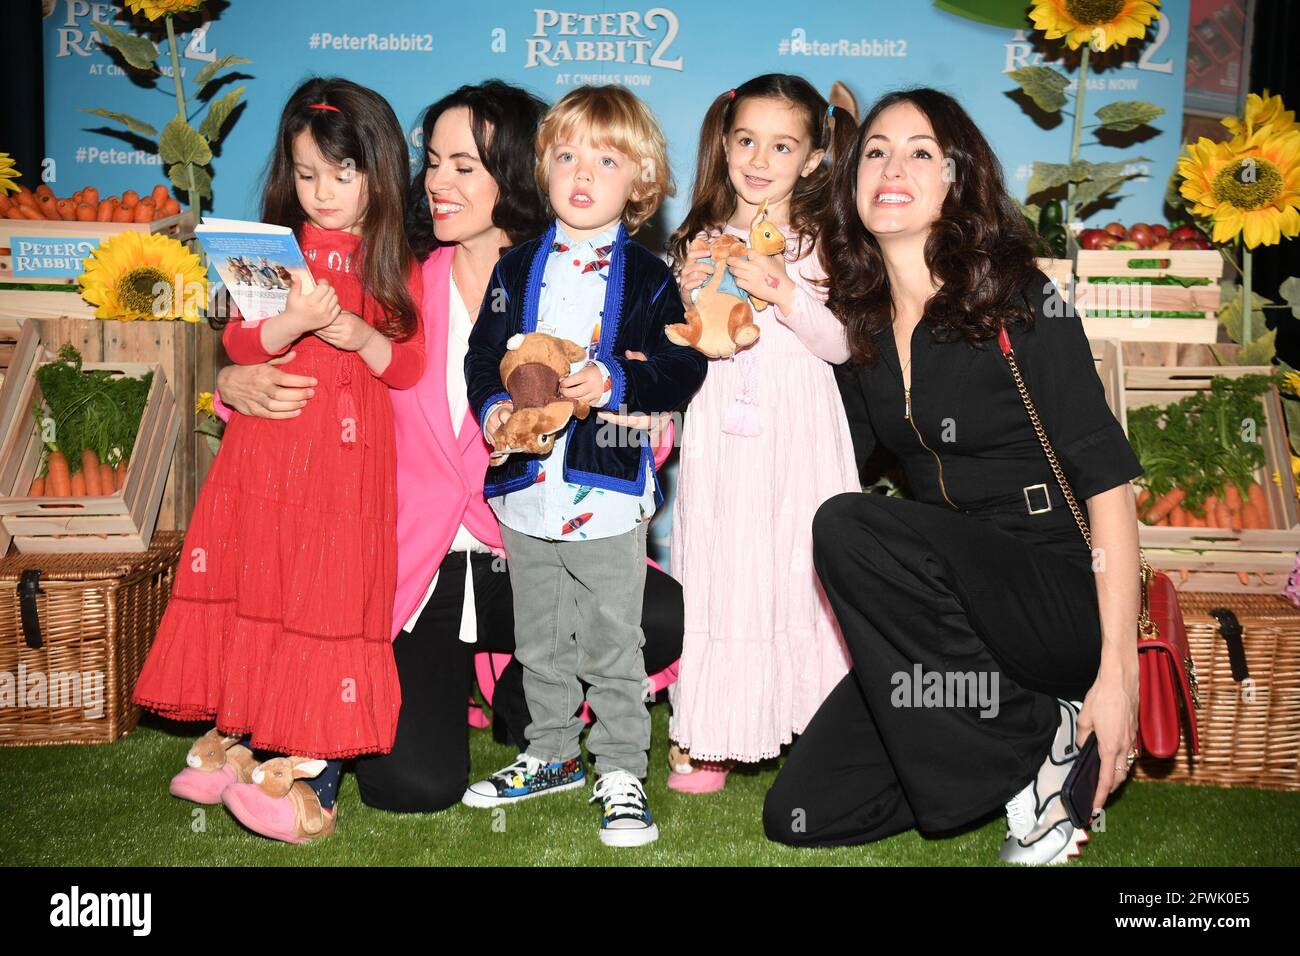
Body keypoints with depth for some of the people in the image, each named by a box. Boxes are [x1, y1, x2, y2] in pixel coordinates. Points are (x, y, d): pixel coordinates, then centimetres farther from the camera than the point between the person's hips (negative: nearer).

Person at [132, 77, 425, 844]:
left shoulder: (395, 264, 5)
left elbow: (409, 367, 1)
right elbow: (238, 344, 0)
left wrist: (361, 336, -17)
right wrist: (288, 325, -19)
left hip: (348, 457, -2)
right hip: (267, 446, 2)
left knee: (331, 595, -2)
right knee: (253, 584, 7)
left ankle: (316, 769, 5)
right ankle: (239, 736, 22)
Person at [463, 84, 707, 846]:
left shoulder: (647, 277, -3)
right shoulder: (517, 269, 7)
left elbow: (681, 370, -8)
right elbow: (484, 355, 8)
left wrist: (611, 382, -23)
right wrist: (494, 407, -11)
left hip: (608, 486, -4)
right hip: (527, 488, 4)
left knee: (611, 643, 4)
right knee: (539, 640, 17)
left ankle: (621, 770, 18)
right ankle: (553, 753, 34)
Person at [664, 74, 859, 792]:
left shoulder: (820, 243, 5)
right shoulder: (703, 240, 10)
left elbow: (841, 343, -4)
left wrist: (784, 293, -16)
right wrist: (687, 293, -6)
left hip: (799, 435, -1)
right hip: (721, 435, 1)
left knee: (798, 565, -2)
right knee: (718, 567, 0)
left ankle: (814, 722, 12)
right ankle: (708, 735, 8)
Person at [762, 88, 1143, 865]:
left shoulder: (1021, 302, -8)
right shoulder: (865, 320, 7)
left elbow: (1107, 480, -12)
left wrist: (1118, 669, -19)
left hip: (1054, 595, -6)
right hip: (947, 618, 6)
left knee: (848, 525, -30)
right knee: (801, 816, -4)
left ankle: (1039, 740, -13)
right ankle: (1023, 731, 12)